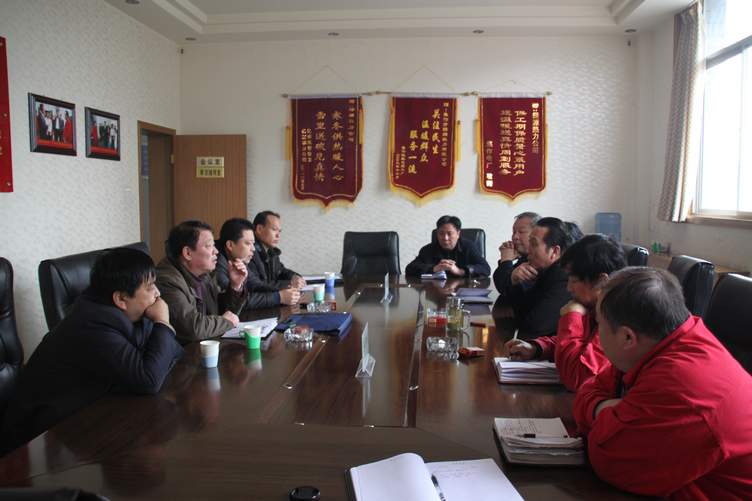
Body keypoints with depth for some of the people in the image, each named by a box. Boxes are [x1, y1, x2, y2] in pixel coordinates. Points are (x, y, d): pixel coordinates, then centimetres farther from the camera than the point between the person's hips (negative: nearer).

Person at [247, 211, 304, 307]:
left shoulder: (272, 251, 9)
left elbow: (280, 270, 25)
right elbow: (254, 287, -25)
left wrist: (294, 277, 3)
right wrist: (289, 284, -19)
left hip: (271, 305, 8)